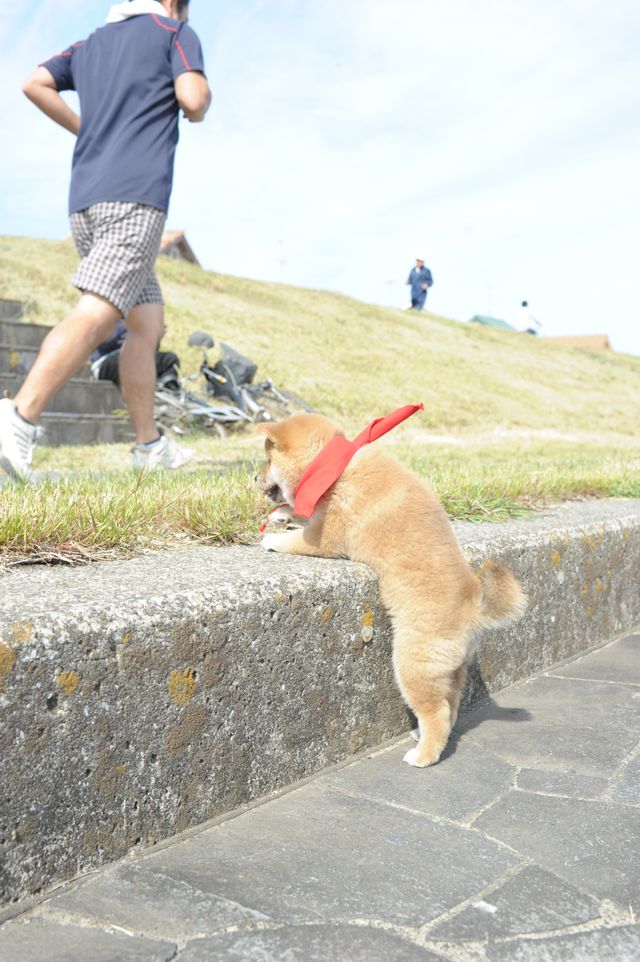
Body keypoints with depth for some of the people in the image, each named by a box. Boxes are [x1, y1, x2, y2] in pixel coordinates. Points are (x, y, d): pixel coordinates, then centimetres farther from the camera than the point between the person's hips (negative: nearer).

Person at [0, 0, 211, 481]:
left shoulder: (91, 44, 26)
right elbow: (192, 100, -6)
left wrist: (86, 131, 22)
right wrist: (203, 99, 17)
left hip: (85, 199, 7)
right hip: (136, 195, -7)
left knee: (148, 323, 12)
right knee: (95, 316, -19)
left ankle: (150, 443, 13)